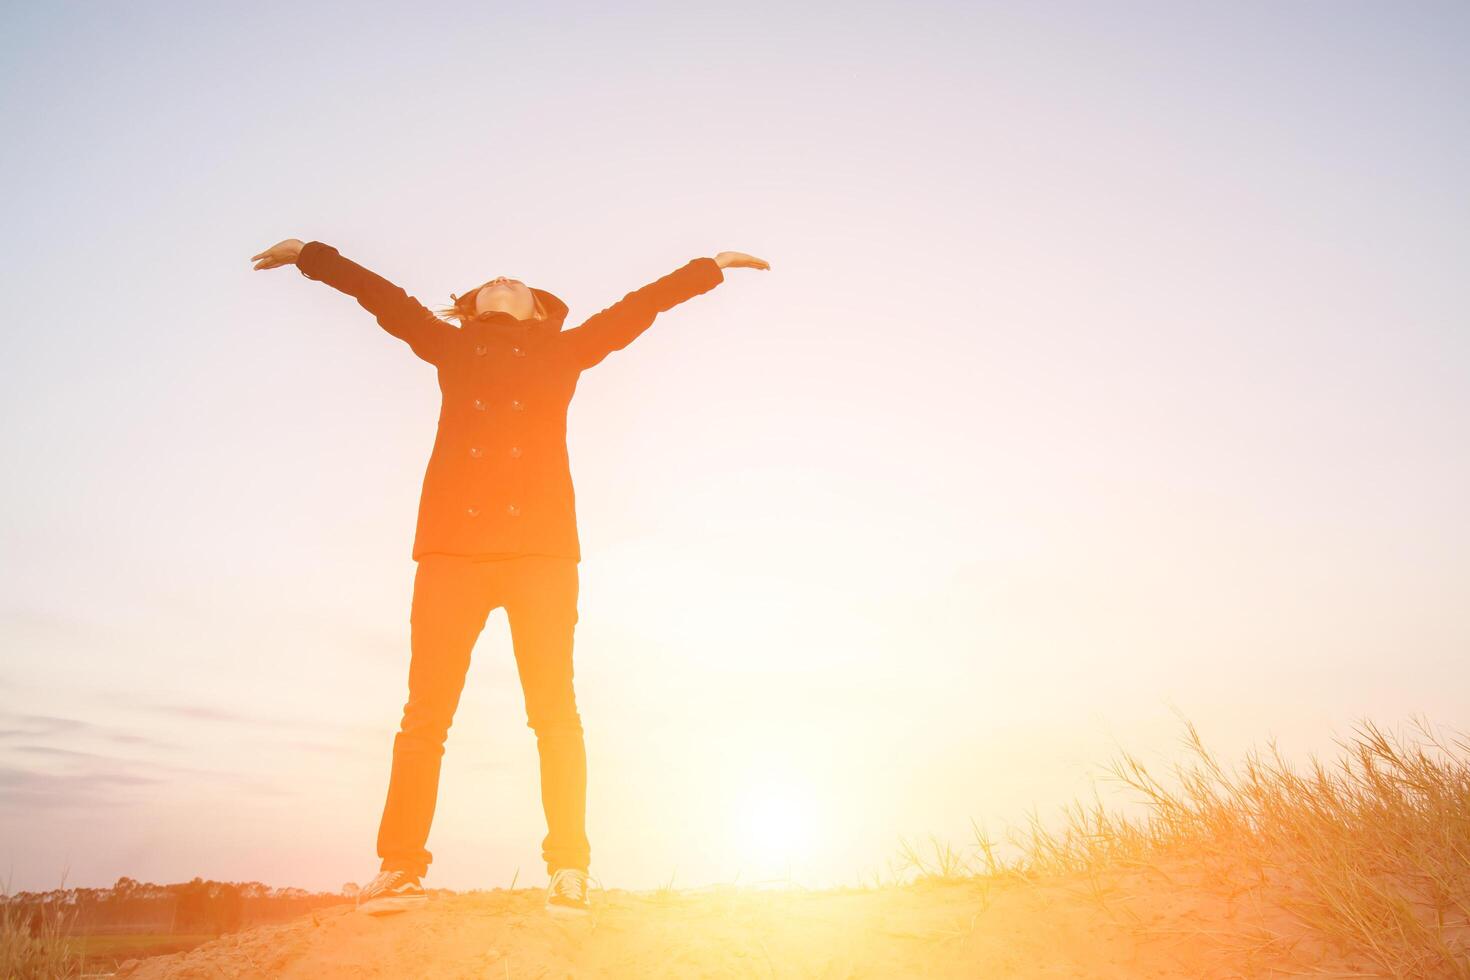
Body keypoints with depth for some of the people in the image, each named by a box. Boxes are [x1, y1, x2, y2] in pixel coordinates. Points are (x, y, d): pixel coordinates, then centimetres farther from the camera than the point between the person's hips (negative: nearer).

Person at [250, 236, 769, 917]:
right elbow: (382, 296, 31)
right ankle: (399, 867, 2)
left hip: (540, 547, -1)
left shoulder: (562, 352, 23)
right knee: (426, 711, -3)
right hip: (451, 546, 1)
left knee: (554, 711, -6)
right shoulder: (451, 347, 25)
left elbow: (638, 307, 24)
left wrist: (713, 266, 27)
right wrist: (309, 254, 36)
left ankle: (568, 873, -5)